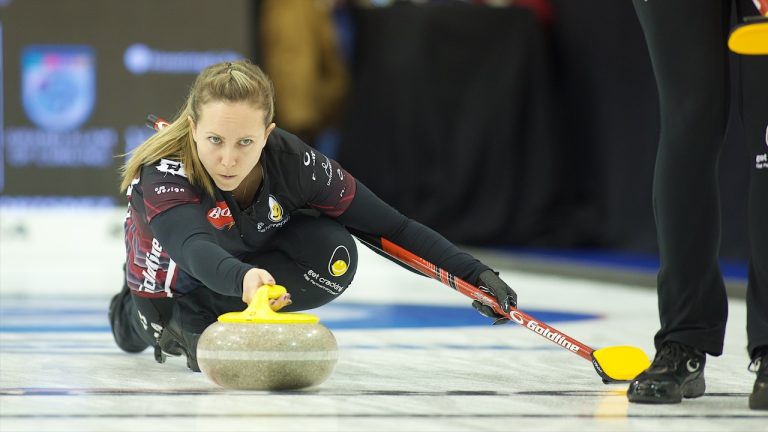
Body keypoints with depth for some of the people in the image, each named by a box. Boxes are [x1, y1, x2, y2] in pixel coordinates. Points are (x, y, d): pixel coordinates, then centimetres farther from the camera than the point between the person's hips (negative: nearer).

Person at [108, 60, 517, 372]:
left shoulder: (293, 162, -30)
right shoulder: (160, 173, -39)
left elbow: (392, 226, -23)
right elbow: (194, 248, -58)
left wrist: (475, 273, -30)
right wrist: (241, 278, -80)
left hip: (252, 258, 0)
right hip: (174, 276, 0)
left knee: (334, 255, -24)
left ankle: (211, 314, -8)